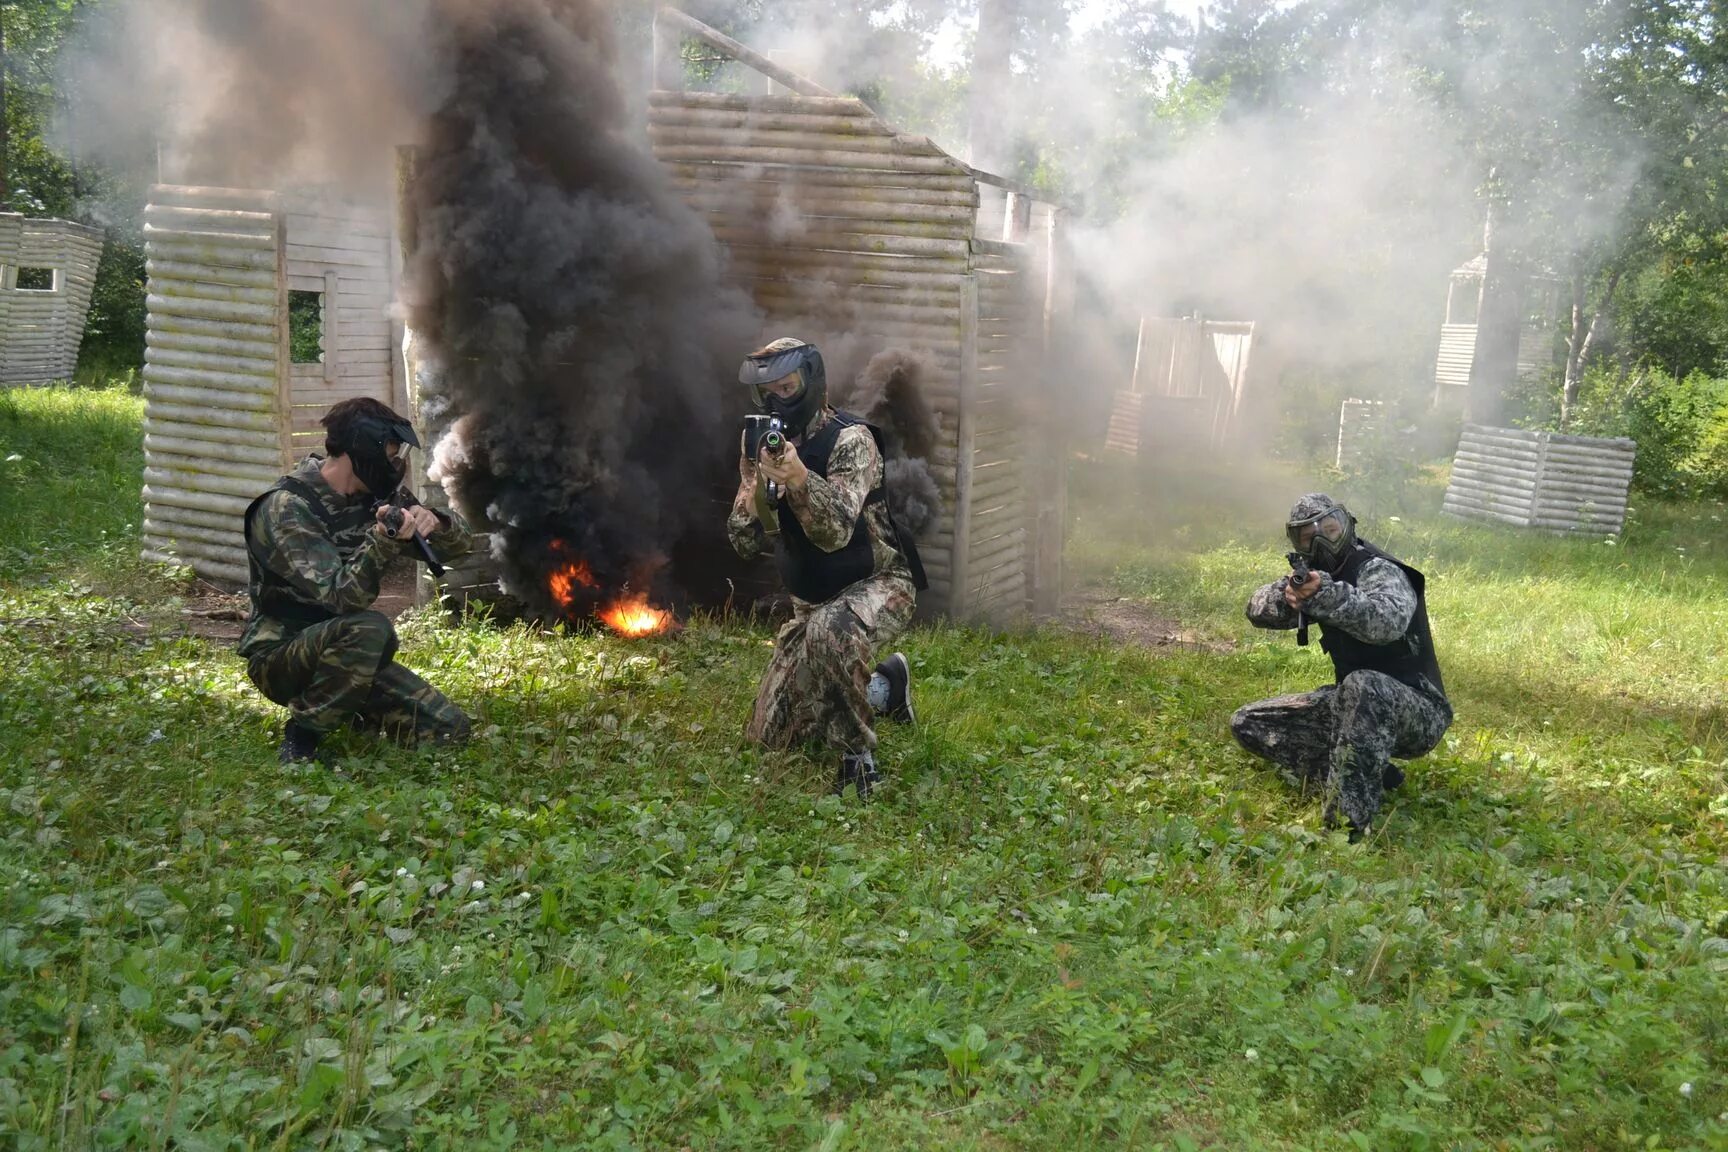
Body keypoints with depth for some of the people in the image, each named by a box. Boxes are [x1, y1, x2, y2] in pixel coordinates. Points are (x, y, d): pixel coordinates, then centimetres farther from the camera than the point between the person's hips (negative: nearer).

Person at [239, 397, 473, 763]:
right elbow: (340, 598, -29)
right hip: (279, 657, -7)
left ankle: (348, 714, 17)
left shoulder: (369, 499, 3)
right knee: (370, 629, -37)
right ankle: (301, 737, -17)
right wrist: (381, 542, -44)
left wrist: (434, 522, -16)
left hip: (342, 650, 7)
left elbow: (457, 544, 6)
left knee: (450, 730, -7)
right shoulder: (286, 509, -19)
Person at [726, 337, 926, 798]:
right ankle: (885, 686, 27)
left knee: (830, 631, -43)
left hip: (877, 585, -7)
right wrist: (756, 485, -26)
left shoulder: (850, 439, -18)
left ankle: (857, 751, -20)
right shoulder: (766, 447, 1)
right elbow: (746, 543, -6)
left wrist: (798, 477, -49)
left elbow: (835, 531, -31)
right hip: (812, 604, 7)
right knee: (771, 734, 9)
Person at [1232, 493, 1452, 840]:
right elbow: (1257, 610, -3)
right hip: (1354, 704, 8)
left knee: (1361, 685, -41)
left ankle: (1347, 827, -38)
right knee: (1248, 724, -1)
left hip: (1417, 711, -8)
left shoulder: (1378, 571, -17)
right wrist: (1287, 596, -25)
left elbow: (1387, 622, -39)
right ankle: (1366, 773, -5)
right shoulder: (1318, 576, 5)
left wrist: (1326, 594, -51)